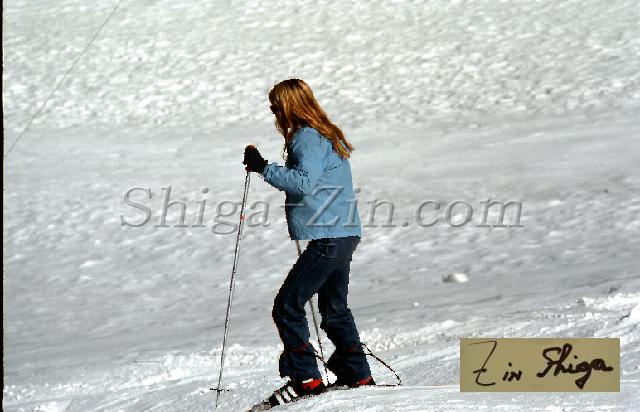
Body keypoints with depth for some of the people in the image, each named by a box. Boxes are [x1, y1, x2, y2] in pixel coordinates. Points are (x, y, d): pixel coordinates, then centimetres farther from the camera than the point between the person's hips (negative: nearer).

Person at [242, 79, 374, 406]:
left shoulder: (308, 138, -14)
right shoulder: (326, 135, 17)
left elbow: (303, 183, -27)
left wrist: (264, 167, -23)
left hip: (328, 239, -11)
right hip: (343, 235, 11)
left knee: (287, 306, -9)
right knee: (334, 309, 21)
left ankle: (305, 377, -10)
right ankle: (357, 375, 26)